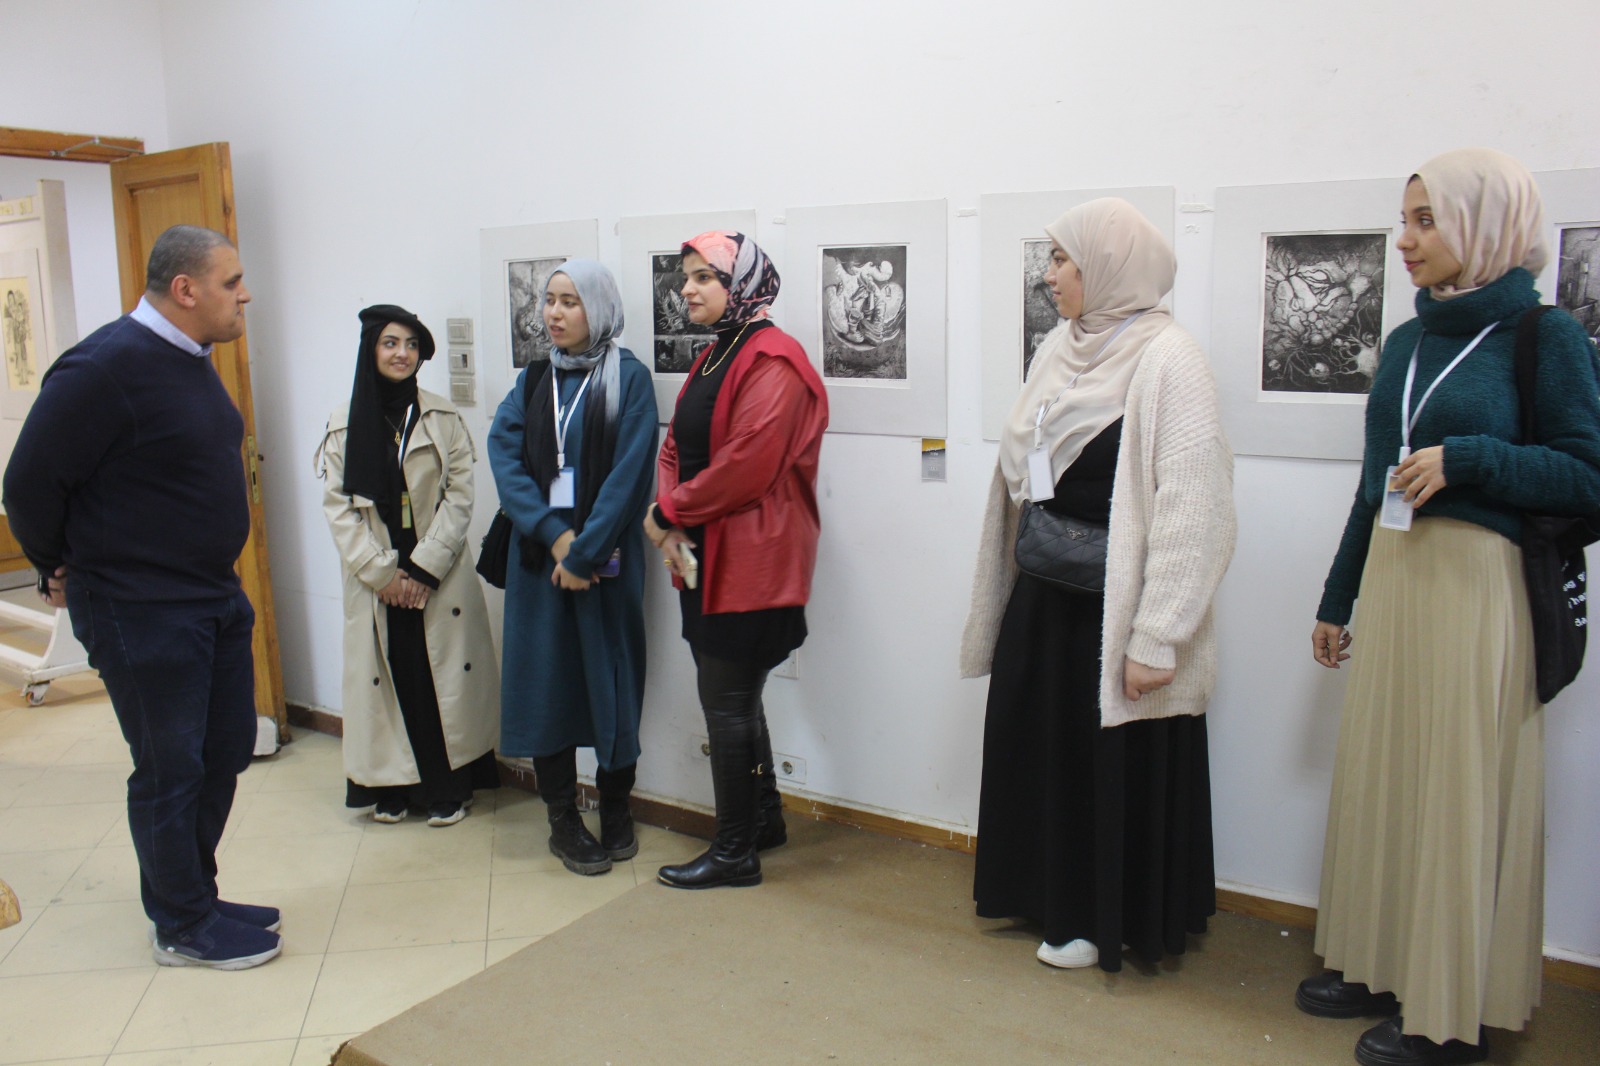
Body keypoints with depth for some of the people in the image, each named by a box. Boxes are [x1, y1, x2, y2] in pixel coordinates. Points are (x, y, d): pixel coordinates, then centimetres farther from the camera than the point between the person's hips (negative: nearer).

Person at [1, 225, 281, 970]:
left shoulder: (190, 361, 9)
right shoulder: (106, 367, -19)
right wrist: (62, 571, 0)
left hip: (214, 599, 9)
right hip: (140, 614, -9)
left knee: (225, 751, 16)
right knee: (169, 769, 4)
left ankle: (192, 897, 33)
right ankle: (184, 928, 21)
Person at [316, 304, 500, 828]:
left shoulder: (443, 418, 1)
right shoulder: (344, 423, 2)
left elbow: (459, 496, -3)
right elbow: (337, 505, -1)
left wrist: (424, 569, -11)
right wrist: (382, 572, -9)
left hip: (440, 577, 0)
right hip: (373, 580, 1)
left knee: (442, 676, 2)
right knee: (387, 676, 5)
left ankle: (447, 787, 13)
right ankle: (392, 786, 19)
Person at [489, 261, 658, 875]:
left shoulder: (629, 379, -3)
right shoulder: (532, 382, 10)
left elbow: (628, 474, -11)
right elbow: (505, 458, 0)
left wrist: (584, 551, -15)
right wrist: (552, 533, -14)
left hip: (606, 556, -4)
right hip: (539, 551, 4)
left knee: (610, 677, 3)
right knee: (545, 677, 5)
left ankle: (616, 813, 20)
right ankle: (563, 820, 18)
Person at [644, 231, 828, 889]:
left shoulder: (773, 361, -14)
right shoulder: (712, 358, 17)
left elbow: (745, 465, -23)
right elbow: (676, 449, 12)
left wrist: (668, 512, -13)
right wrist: (673, 530, -5)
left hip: (751, 559, -9)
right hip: (704, 556, 9)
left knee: (726, 701, -2)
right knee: (734, 695, 17)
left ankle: (736, 852, 12)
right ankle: (764, 818, 34)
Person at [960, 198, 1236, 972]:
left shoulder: (1166, 359, -16)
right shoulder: (1063, 348, 7)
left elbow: (1192, 510, -21)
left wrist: (1157, 638, -23)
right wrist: (1008, 589, 13)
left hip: (1114, 604, -8)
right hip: (1044, 597, 8)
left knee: (1115, 765, 6)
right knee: (1036, 749, 18)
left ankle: (1107, 923, 26)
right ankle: (1044, 894, 37)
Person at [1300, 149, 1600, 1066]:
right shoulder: (1408, 342, 12)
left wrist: (1466, 457, -20)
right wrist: (1338, 600, 17)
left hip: (1476, 583, -7)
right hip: (1390, 576, 7)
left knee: (1461, 791, 0)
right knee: (1379, 776, 11)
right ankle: (1381, 965, 26)